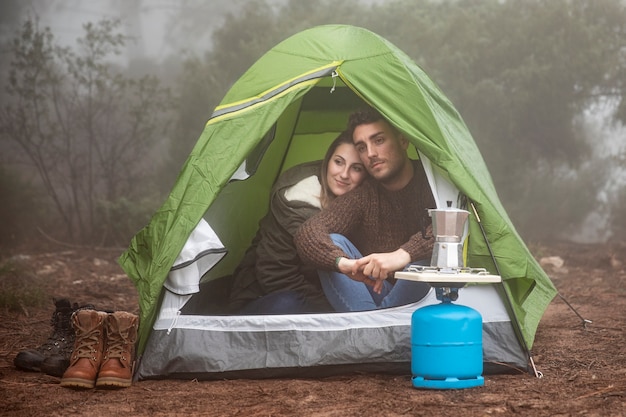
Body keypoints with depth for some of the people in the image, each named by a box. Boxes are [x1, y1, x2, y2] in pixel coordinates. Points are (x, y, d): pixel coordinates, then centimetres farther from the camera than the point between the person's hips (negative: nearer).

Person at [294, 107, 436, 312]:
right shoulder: (361, 197, 2)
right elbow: (308, 233, -14)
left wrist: (403, 255, -44)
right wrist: (343, 262, -37)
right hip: (375, 293, 3)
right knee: (333, 243, -18)